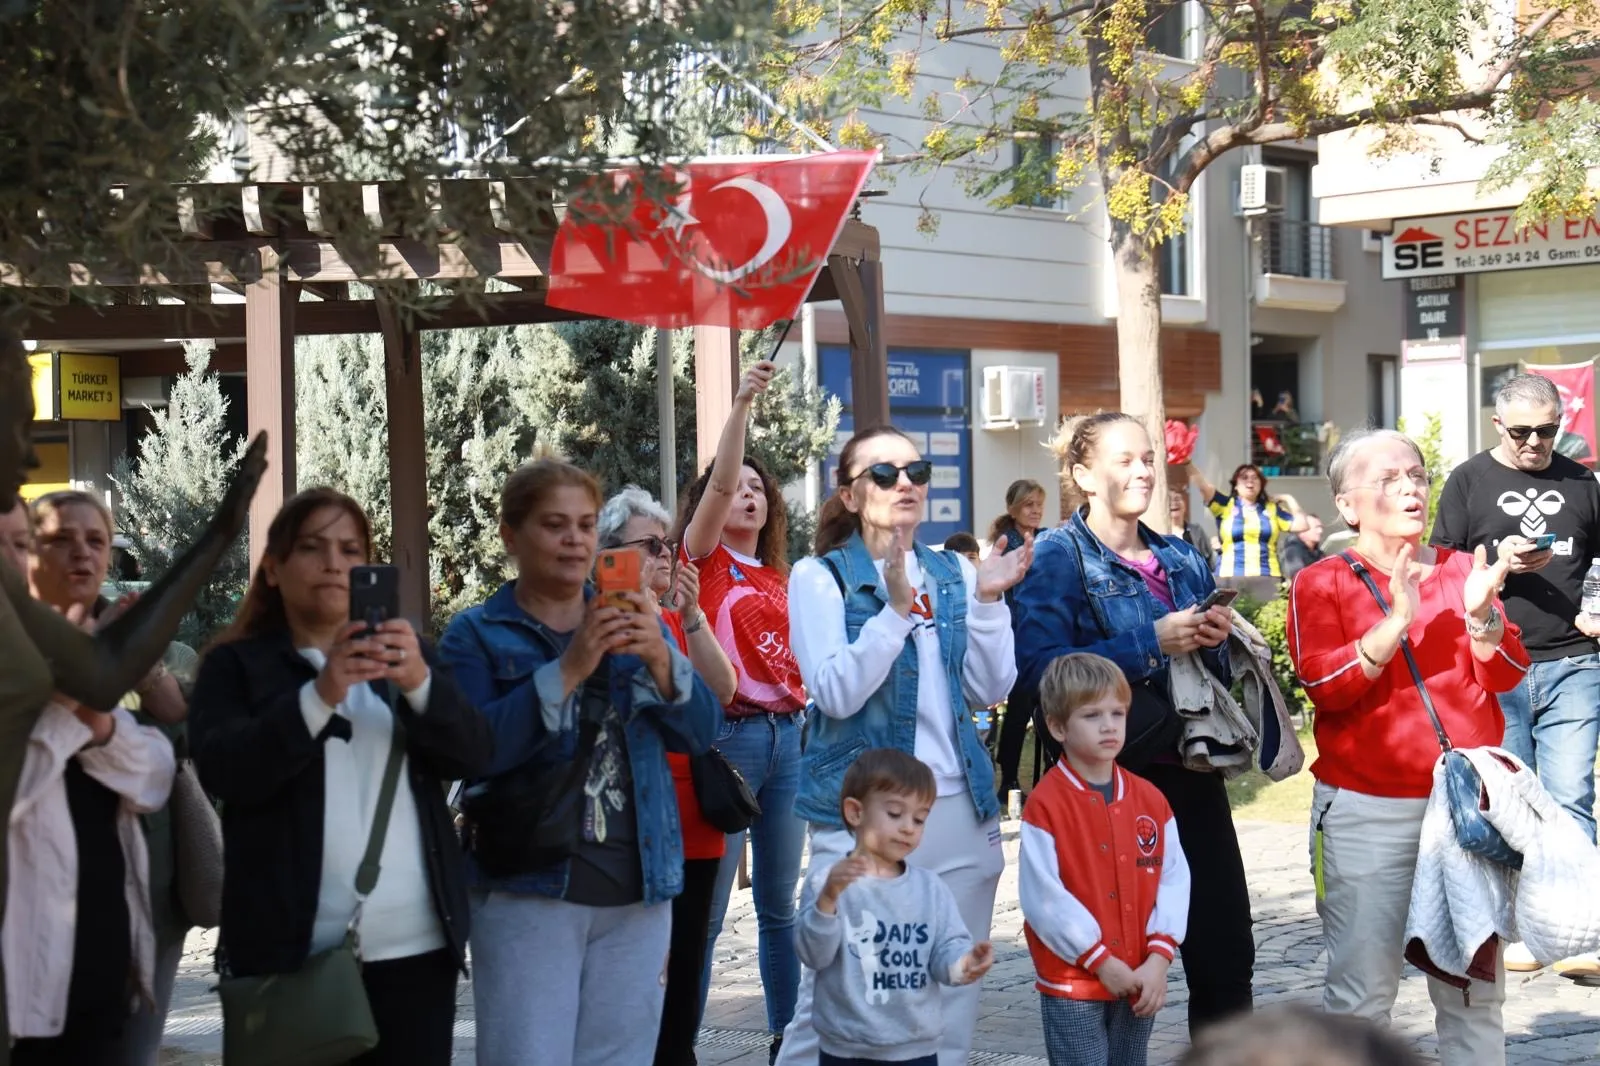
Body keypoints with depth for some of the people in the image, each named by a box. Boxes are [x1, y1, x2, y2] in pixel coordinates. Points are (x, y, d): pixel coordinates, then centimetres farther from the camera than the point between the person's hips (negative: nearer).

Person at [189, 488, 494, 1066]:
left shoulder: (406, 653, 15)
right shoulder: (235, 664, 7)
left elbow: (473, 755, 2)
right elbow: (223, 771, -10)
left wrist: (420, 683, -17)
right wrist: (320, 696, -23)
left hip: (413, 943, 2)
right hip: (289, 946, -2)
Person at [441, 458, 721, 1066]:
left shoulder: (636, 624, 13)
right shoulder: (477, 634, 0)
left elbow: (699, 732, 3)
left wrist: (661, 660, -15)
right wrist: (568, 670, -23)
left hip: (638, 887, 4)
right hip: (528, 891, -4)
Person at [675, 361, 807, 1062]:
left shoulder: (781, 579, 17)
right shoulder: (703, 560, 0)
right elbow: (718, 482, -16)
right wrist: (741, 403, -25)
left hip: (788, 735, 6)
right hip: (727, 735, -6)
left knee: (780, 904, 12)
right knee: (707, 907, -5)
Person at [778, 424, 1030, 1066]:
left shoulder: (953, 575, 11)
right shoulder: (820, 577, -2)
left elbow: (991, 691, 6)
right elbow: (836, 694, -14)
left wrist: (988, 602, -6)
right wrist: (895, 610, -22)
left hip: (959, 810, 5)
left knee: (951, 1004, 9)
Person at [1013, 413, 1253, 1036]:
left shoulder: (1181, 559, 15)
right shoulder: (1058, 557, -3)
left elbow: (1220, 668, 22)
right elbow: (1039, 664, -18)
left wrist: (1218, 639, -1)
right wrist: (1151, 644, -19)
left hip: (1192, 771, 5)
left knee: (1228, 957, 4)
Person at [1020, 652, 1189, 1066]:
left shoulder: (1150, 799, 4)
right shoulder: (1045, 804, -12)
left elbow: (1174, 878, 2)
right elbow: (1043, 896, -15)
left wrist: (1158, 956, -9)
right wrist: (1101, 960, -14)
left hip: (1140, 981, 5)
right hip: (1072, 983, -5)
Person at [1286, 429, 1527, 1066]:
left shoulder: (1462, 570, 11)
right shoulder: (1321, 584, 1)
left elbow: (1508, 675, 3)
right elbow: (1326, 686, -12)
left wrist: (1480, 614, -15)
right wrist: (1397, 620, -21)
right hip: (1366, 814, -3)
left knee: (1474, 988, 7)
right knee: (1362, 991, -2)